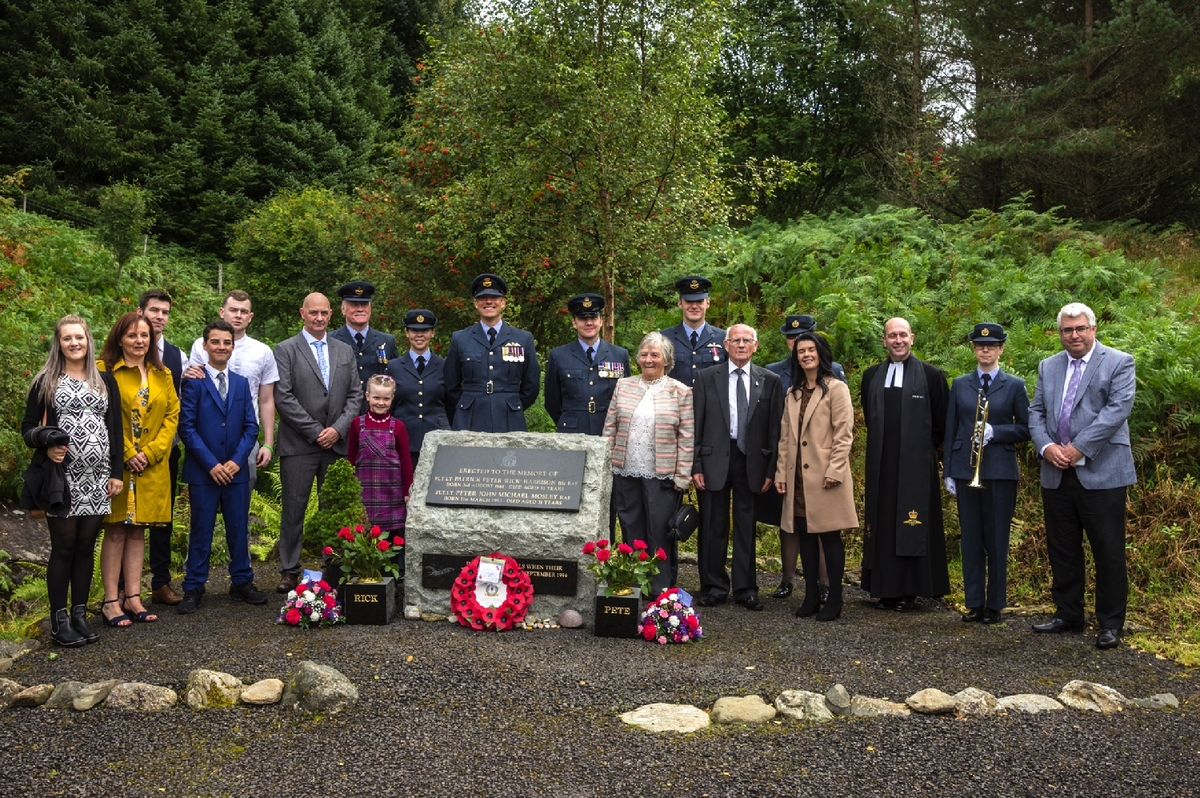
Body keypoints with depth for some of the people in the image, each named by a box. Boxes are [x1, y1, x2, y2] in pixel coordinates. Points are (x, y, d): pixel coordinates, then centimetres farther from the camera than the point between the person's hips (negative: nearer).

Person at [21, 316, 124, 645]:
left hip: (97, 478, 3)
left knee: (86, 547, 7)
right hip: (61, 476, -3)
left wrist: (117, 472, 4)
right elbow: (28, 426, 4)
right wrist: (45, 447, -16)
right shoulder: (46, 381, 3)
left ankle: (79, 615, 15)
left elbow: (115, 428, 9)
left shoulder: (106, 380, 10)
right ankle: (59, 620, 6)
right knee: (63, 548, 0)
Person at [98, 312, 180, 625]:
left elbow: (173, 414, 6)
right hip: (117, 464, -4)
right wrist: (126, 455, -13)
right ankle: (111, 600, 4)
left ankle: (133, 597, 12)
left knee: (137, 529, 8)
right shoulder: (105, 371, -4)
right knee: (116, 530, -1)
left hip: (153, 467, 4)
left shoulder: (162, 375, 12)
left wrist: (150, 452, -6)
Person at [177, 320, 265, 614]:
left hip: (236, 470, 4)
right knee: (201, 530, 3)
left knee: (239, 527, 9)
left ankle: (242, 582, 21)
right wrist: (211, 464, -13)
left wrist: (237, 460, -7)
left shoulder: (242, 383, 11)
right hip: (203, 470, -4)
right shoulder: (193, 381, -3)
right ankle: (194, 588, 12)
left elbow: (251, 426, 8)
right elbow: (186, 426, -8)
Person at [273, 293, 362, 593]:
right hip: (299, 445, -3)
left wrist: (338, 428, -5)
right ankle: (290, 572, 9)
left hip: (336, 444, 3)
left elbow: (355, 394, 10)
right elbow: (283, 398, -7)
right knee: (294, 509, 0)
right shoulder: (285, 350, 1)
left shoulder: (345, 351, 14)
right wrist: (315, 432, -10)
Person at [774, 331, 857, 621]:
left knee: (830, 537, -1)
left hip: (824, 477, -6)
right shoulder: (793, 393, 16)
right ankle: (811, 596, 15)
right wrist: (781, 472, 8)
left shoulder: (836, 388, -3)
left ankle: (834, 600, 5)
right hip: (798, 477, 6)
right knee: (805, 537, 8)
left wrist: (834, 470, -16)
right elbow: (785, 437, 15)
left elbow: (844, 434, -9)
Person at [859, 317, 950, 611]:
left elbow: (941, 422, 3)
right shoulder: (871, 376, 10)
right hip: (881, 464, 4)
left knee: (912, 527, -2)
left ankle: (910, 590, 4)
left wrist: (925, 449, 1)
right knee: (882, 523, 5)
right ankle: (886, 589, 10)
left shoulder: (931, 375, 0)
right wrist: (882, 444, 13)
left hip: (917, 465, -3)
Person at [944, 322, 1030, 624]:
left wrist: (994, 431, -15)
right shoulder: (960, 385, 10)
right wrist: (948, 472, 5)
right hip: (965, 470, 2)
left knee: (997, 540, 2)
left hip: (1000, 471, -2)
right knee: (971, 539, 4)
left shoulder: (1014, 385, 5)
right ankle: (974, 603, 11)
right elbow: (951, 429, 9)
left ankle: (995, 605, 10)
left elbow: (1025, 429, 2)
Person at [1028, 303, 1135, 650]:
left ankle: (1110, 624, 9)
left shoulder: (1119, 363, -1)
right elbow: (1036, 412, 12)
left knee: (1108, 552, 0)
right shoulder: (1048, 367, 15)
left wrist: (1079, 448, -17)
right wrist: (1046, 446, -8)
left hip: (1101, 473, -5)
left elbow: (1118, 408, -13)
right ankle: (1068, 615, 24)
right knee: (1062, 549, 12)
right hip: (1057, 474, 5)